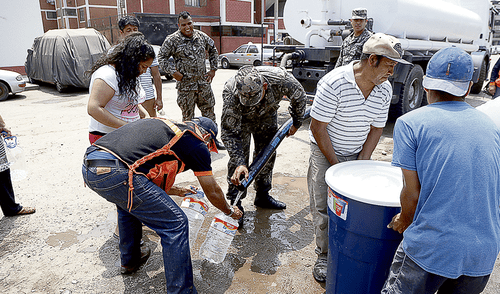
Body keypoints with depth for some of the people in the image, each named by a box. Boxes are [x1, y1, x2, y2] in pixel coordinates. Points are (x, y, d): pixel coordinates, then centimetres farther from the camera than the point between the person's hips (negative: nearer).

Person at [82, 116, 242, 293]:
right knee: (176, 224, 3)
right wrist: (230, 211, 36)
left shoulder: (161, 125, 29)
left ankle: (130, 260, 52)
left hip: (88, 167, 9)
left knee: (128, 202, 37)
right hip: (115, 173, -9)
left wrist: (176, 191, 51)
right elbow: (213, 193, 16)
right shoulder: (197, 144, 9)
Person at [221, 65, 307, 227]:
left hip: (267, 115, 3)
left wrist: (297, 122, -2)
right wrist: (239, 163, -43)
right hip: (240, 118, -2)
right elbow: (229, 132, -34)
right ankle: (235, 203, 6)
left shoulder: (281, 79, -38)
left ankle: (263, 195, 25)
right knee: (237, 159, -9)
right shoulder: (230, 94, -41)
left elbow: (299, 96, -15)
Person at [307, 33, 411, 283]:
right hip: (325, 152, -4)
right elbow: (317, 127, -20)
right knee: (324, 208, 1)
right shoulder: (334, 83, -24)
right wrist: (336, 164, -16)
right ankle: (324, 256, 20)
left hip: (358, 154, 5)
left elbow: (376, 129, 3)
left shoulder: (385, 89, -5)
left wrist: (361, 163, -5)